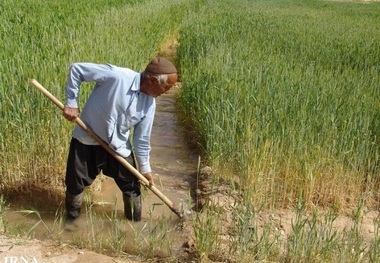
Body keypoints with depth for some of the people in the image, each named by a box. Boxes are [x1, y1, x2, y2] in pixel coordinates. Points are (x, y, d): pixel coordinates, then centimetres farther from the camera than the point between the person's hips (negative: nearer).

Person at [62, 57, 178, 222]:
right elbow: (76, 70, -20)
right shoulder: (116, 75, -28)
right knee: (75, 184, 10)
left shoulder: (149, 104, -11)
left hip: (118, 146, 4)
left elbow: (142, 137, 0)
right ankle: (71, 219, 37)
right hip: (86, 140, -4)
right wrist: (71, 103, -20)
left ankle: (136, 223, 33)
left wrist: (145, 167, 6)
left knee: (131, 186, 10)